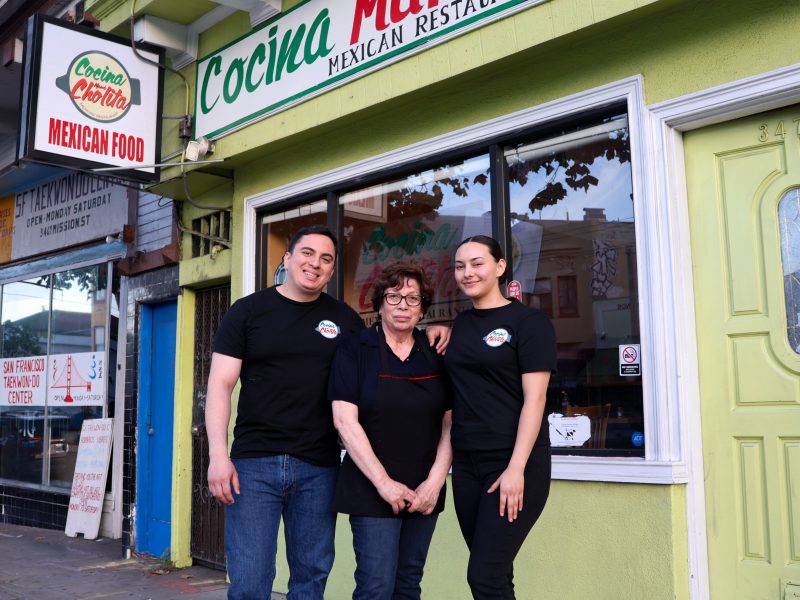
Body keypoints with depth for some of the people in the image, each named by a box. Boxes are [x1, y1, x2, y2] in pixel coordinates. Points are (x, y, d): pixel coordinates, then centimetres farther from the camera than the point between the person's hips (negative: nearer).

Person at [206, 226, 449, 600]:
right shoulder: (247, 311, 3)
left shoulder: (344, 318, 10)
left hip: (318, 468, 3)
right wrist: (218, 454, -13)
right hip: (254, 463, -2)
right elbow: (220, 384, -1)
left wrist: (426, 336, 5)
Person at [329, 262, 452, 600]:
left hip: (424, 492, 4)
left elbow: (449, 423, 5)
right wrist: (383, 482, -14)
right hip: (372, 488, -4)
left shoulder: (436, 355, 8)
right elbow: (345, 421, -10)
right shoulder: (355, 350, -3)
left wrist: (435, 481, -6)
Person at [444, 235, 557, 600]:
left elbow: (534, 398, -12)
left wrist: (516, 468, -19)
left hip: (514, 465, -6)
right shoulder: (461, 323, 13)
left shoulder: (528, 321, -5)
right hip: (466, 464, 6)